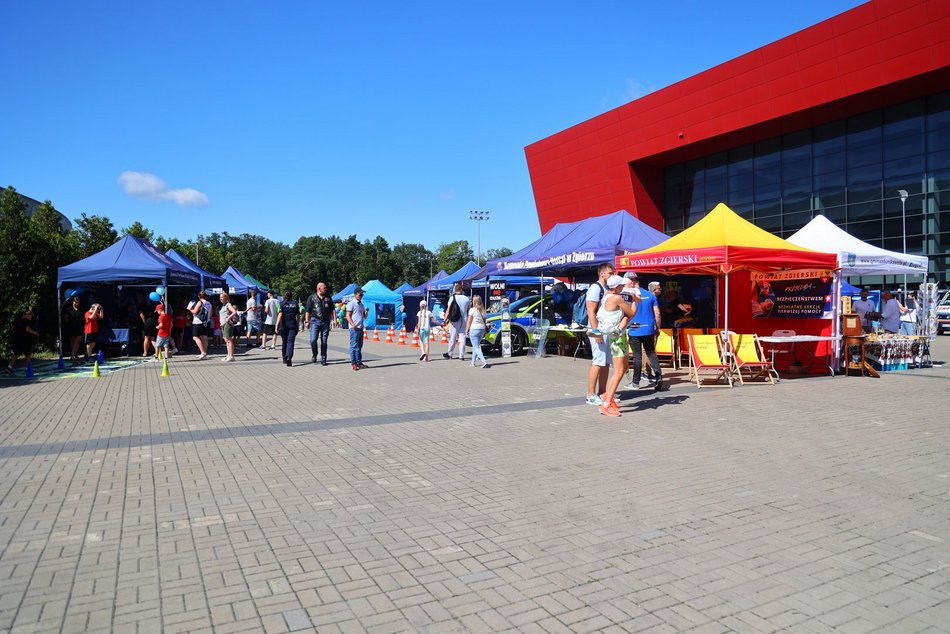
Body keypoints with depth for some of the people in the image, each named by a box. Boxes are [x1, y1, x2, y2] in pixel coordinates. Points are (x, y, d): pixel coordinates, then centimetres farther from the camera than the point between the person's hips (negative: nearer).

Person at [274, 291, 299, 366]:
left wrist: (277, 325, -16)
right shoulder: (295, 303, 5)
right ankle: (289, 358, -23)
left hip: (284, 325, 0)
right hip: (293, 325, 0)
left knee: (284, 342, 14)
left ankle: (285, 358, 26)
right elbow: (298, 315, 10)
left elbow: (280, 314, -13)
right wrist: (298, 325, 21)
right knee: (290, 342, -5)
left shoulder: (282, 303, -2)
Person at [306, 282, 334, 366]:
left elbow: (332, 309, 15)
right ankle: (314, 354, 13)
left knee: (324, 341, 3)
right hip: (315, 321, -2)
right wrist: (307, 321, -3)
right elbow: (308, 311, 4)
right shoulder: (312, 298, 4)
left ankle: (323, 359, 9)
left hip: (325, 321, 2)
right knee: (313, 340, -13)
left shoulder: (328, 297, 12)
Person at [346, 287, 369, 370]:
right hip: (354, 328, -8)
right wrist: (353, 325, -22)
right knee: (354, 345, -6)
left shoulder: (361, 304, 18)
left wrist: (366, 312, 1)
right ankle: (353, 363, -5)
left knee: (359, 345, 11)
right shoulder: (351, 304, -5)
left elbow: (364, 316, 23)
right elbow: (348, 316, -10)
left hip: (360, 327, 8)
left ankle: (359, 362, 16)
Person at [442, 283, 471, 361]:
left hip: (454, 321, -1)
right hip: (463, 321, 1)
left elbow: (448, 310, -9)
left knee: (452, 338, 7)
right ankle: (461, 356, 3)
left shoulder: (452, 298, -6)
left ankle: (449, 354, 18)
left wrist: (445, 320, -7)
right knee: (462, 338, 3)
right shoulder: (467, 299, 1)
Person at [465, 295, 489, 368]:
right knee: (475, 346, 18)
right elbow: (484, 321, 11)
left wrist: (467, 330, 0)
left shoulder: (472, 309, -8)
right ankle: (473, 362, 23)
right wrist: (484, 331, 16)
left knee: (476, 347, -7)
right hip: (482, 329, 7)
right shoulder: (483, 310, 10)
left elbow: (469, 321, -8)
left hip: (474, 329, -7)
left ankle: (484, 362, -23)